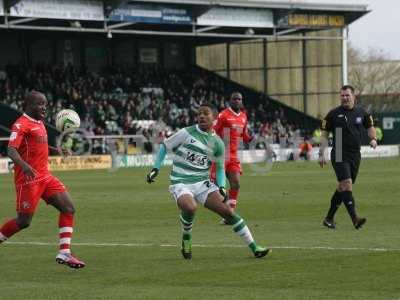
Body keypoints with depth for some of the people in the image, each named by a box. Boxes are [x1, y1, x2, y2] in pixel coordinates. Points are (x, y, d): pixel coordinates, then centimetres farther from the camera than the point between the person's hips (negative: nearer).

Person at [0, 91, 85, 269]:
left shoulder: (39, 123, 16)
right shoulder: (21, 124, -12)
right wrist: (24, 166, -40)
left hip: (44, 176, 9)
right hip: (28, 179, -9)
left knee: (68, 208, -3)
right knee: (24, 221, -6)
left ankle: (64, 254, -4)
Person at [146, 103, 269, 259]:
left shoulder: (217, 143, 6)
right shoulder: (186, 133, -4)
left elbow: (220, 168, 18)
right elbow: (164, 146, 7)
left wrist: (222, 186, 1)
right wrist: (155, 168, 1)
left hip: (202, 183, 3)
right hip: (180, 184, -3)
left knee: (228, 211, -9)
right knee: (190, 208, -35)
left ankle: (254, 247, -2)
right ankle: (186, 239, -4)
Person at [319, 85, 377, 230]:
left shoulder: (361, 112, 7)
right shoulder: (334, 114, -3)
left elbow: (370, 126, 22)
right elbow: (324, 134, 1)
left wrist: (373, 139, 2)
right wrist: (321, 154, -4)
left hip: (355, 155, 4)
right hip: (339, 156, -4)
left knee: (342, 188, 9)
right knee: (346, 184, -18)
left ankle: (329, 218, 20)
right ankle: (355, 218, -23)